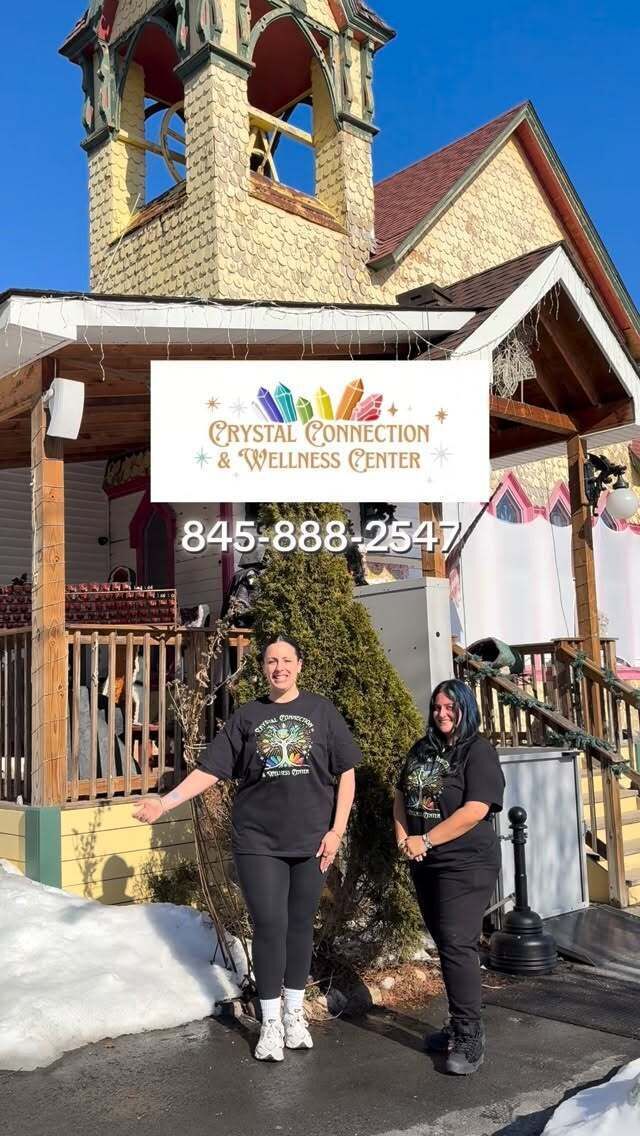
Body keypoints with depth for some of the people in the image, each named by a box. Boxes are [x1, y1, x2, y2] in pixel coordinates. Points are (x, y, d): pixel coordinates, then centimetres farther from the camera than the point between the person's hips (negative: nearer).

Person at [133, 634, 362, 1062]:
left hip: (311, 840, 0)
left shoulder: (321, 711, 0)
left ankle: (295, 1014, 29)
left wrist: (337, 830, -4)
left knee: (301, 926, 11)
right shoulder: (247, 717, 1)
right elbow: (210, 770, 0)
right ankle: (271, 1023, 19)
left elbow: (346, 772, 1)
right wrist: (165, 802, -10)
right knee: (269, 927, 1)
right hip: (259, 841, 0)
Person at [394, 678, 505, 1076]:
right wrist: (403, 839, -3)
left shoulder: (478, 751, -10)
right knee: (447, 945, 14)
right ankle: (460, 1026, 25)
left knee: (458, 946, -9)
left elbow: (475, 810, -19)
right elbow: (402, 796, 15)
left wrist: (424, 841, -15)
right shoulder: (422, 749, 11)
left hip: (466, 864, -7)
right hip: (425, 865, 7)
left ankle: (470, 1038, 0)